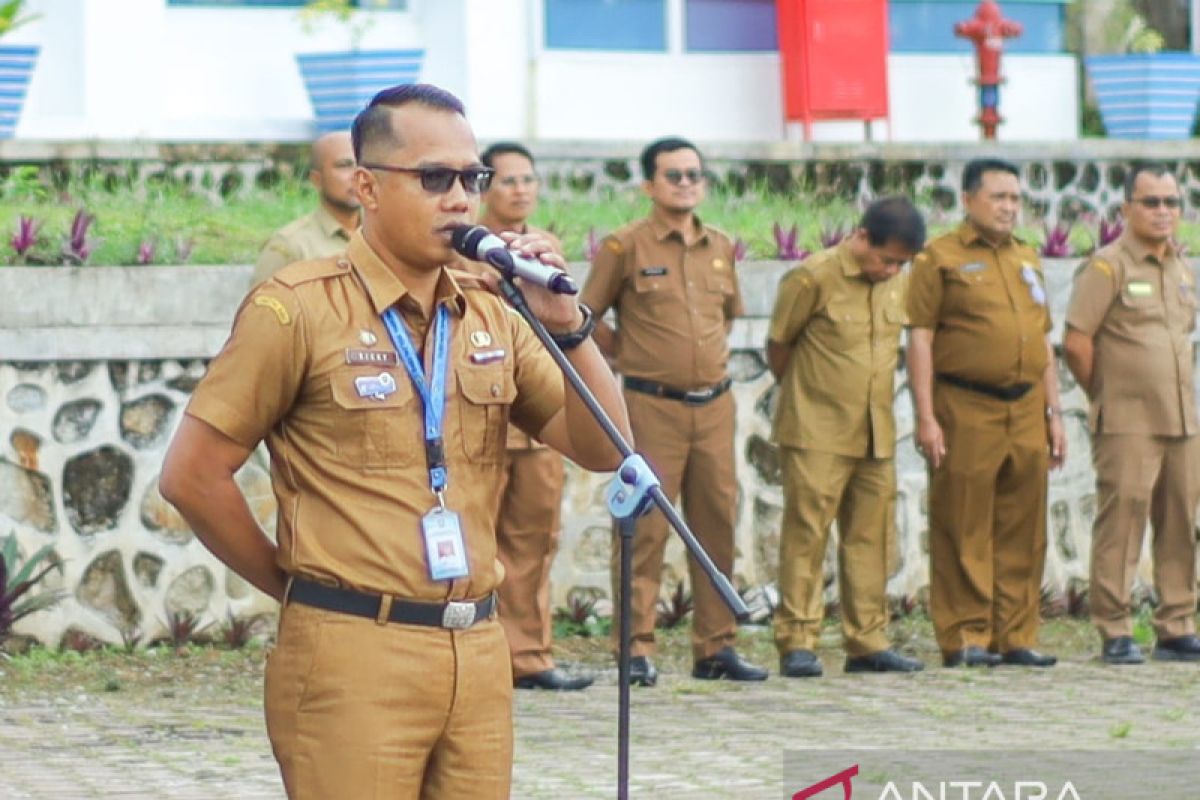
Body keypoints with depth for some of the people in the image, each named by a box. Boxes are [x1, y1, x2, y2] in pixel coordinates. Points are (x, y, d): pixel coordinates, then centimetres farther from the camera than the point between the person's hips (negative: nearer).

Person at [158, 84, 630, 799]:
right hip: (354, 658, -5)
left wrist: (567, 325, -6)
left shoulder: (493, 314, 11)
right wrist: (296, 584, 2)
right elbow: (193, 475, -6)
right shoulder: (298, 308, -6)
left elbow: (602, 450, 7)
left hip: (480, 654, 6)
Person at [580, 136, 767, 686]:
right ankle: (636, 649, -3)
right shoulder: (625, 248, -3)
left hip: (714, 406, 5)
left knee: (717, 524, 7)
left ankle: (715, 646, 14)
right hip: (652, 407, -5)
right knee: (644, 527, -6)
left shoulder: (721, 249, 12)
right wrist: (629, 353, 3)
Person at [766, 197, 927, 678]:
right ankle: (797, 643, -4)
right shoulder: (814, 278, -10)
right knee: (806, 534, -6)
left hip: (875, 435, 6)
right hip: (817, 435, -6)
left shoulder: (895, 284, 9)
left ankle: (867, 643, 13)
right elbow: (778, 345, 0)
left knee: (869, 537, 8)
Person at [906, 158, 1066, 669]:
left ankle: (1016, 637, 11)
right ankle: (965, 638, 0)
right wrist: (926, 417, -13)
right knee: (964, 533, -3)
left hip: (1026, 411, 6)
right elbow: (920, 339, -6)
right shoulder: (940, 258, -1)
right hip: (965, 411, -6)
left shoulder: (1027, 259, 19)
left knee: (1023, 532, 6)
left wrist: (1053, 413, 16)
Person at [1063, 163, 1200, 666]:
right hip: (1127, 424, -7)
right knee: (1121, 520, -8)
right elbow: (1076, 342, -10)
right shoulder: (1108, 266, -7)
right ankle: (1114, 633, -5)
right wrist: (1105, 394, 0)